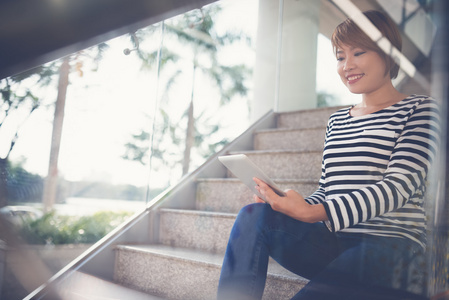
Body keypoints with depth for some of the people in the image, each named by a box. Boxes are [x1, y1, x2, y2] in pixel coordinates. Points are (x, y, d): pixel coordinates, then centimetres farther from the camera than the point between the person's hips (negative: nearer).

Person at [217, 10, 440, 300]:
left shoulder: (421, 109, 3)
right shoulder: (336, 121, 21)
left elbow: (400, 186, -12)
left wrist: (313, 212, -25)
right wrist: (287, 207, -5)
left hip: (391, 247, -5)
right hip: (333, 242, 5)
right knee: (254, 215, -22)